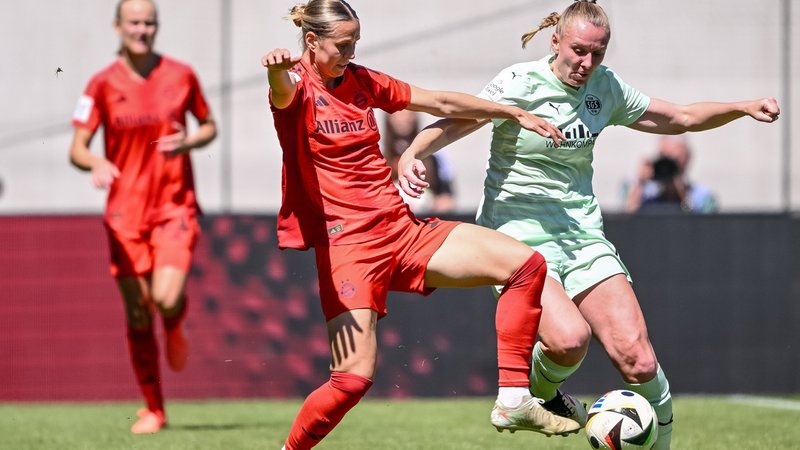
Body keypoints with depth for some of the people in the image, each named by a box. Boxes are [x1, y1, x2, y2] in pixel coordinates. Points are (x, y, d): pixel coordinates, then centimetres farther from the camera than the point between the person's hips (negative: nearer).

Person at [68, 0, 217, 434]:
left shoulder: (181, 75, 2)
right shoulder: (102, 84, -1)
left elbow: (209, 125, 15)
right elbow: (77, 148, -3)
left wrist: (188, 141, -8)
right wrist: (97, 163, -26)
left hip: (176, 206, 0)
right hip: (125, 211, 0)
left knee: (166, 297, -21)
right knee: (138, 315, 2)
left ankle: (175, 327, 18)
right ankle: (153, 410, 16)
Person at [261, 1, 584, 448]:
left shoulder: (361, 81, 13)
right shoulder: (299, 85, -7)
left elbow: (441, 103, 22)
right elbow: (283, 94, -33)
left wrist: (515, 113, 25)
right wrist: (277, 70, -58)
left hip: (403, 230, 7)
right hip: (346, 244, -7)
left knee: (526, 264, -3)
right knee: (353, 378, -18)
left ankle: (514, 401, 0)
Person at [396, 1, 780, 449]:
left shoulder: (606, 88, 6)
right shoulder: (521, 83, -11)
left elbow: (680, 117, 18)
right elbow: (456, 121, -22)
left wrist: (744, 107, 5)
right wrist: (412, 155, -41)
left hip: (582, 234, 5)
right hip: (519, 238, -5)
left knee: (639, 360, -11)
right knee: (569, 338, -30)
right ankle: (535, 394, 5)